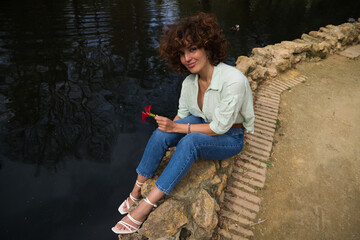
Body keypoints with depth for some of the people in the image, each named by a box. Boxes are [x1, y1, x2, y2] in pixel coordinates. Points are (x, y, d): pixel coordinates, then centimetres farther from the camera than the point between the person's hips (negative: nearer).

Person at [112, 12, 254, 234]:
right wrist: (170, 126, -12)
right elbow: (182, 115, 5)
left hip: (230, 138, -5)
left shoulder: (233, 80, -28)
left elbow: (220, 127, -25)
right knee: (161, 133, -23)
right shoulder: (189, 82, -7)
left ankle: (145, 207, -28)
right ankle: (137, 191, -8)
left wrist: (178, 127, -24)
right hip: (203, 125, 6)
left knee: (190, 141, -36)